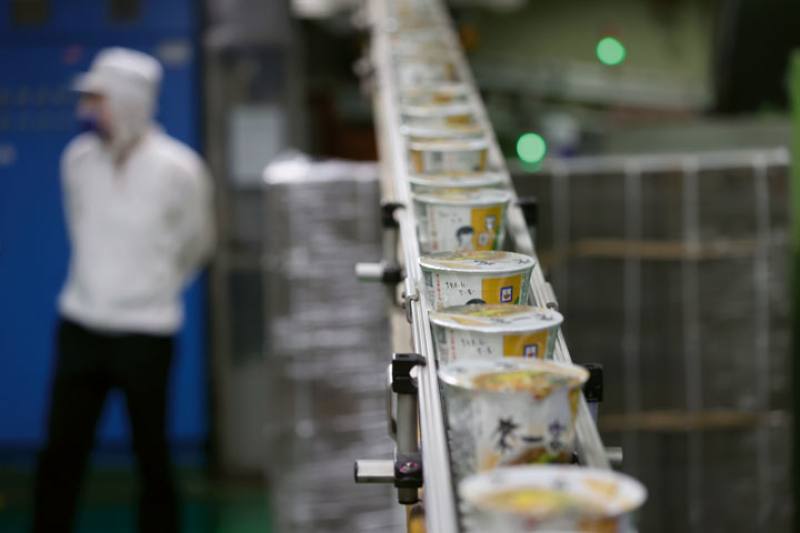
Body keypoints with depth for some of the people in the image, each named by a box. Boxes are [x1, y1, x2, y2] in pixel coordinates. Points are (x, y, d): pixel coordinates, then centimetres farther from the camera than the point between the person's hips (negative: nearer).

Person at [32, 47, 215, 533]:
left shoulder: (179, 169, -11)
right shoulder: (78, 159, -1)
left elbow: (196, 243, 6)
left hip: (146, 333, -3)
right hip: (80, 324, 3)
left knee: (152, 457, 6)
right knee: (60, 456, 3)